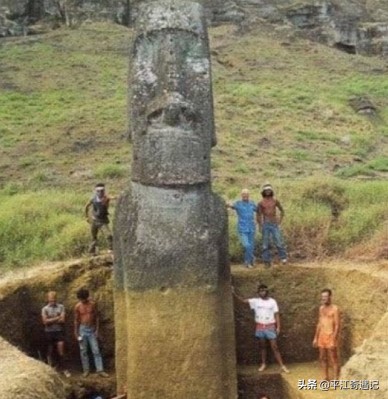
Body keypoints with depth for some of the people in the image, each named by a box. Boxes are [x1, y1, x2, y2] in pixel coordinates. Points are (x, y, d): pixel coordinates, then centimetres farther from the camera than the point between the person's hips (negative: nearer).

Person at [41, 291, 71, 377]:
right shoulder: (45, 309, -3)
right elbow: (45, 321, -14)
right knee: (50, 351, 9)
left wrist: (51, 320, -10)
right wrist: (57, 318, -14)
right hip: (49, 332, 0)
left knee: (61, 351, -2)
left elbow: (62, 320, -9)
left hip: (59, 331, 0)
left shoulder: (61, 307, -1)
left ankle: (63, 368, 10)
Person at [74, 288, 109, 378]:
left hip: (92, 329, 0)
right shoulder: (77, 306, -4)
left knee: (96, 351, -3)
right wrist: (76, 332, 0)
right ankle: (86, 370, 14)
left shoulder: (93, 304, -4)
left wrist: (97, 330, -2)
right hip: (82, 329, 0)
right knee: (83, 351, 5)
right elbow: (76, 320, 2)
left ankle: (100, 370, -3)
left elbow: (96, 317, 2)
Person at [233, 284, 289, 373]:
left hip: (270, 327, -2)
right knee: (262, 346, 11)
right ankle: (263, 364, 24)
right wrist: (234, 294, -19)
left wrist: (278, 327, -7)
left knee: (274, 347, -2)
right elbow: (243, 300, -6)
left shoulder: (272, 301, -3)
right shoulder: (255, 301, 0)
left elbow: (276, 315, -2)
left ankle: (282, 366, 1)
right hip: (260, 327, 2)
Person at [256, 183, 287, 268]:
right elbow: (258, 215, 5)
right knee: (266, 244, 1)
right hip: (265, 225, 0)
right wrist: (260, 226, -1)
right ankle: (267, 261, 7)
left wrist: (280, 221, 5)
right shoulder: (261, 203, 0)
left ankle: (283, 258, 2)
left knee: (279, 242, -10)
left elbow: (282, 211, 14)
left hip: (275, 224, 0)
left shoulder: (275, 201, 2)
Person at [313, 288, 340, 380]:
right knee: (322, 358, 12)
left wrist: (334, 340, -20)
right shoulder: (321, 308, 11)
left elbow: (337, 325, -14)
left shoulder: (334, 309, -11)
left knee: (333, 359, -2)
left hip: (330, 336, -7)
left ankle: (336, 380, 4)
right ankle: (326, 378, 23)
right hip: (322, 336, 7)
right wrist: (316, 338, 14)